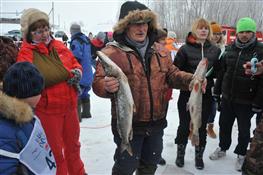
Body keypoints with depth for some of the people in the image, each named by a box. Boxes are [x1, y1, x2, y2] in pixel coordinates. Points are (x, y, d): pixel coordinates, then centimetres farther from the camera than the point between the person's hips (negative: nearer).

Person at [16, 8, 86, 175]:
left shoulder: (59, 45, 6)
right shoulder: (26, 53, -12)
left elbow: (75, 63, 16)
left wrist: (77, 72, -10)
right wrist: (69, 73, -22)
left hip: (69, 106, 6)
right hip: (47, 110, -6)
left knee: (73, 144, 24)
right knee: (55, 151, 12)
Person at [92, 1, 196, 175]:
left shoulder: (160, 51, 6)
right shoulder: (112, 52, -13)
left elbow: (172, 74, 11)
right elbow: (98, 82, -18)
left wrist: (190, 80, -7)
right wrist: (106, 86, -41)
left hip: (156, 123, 6)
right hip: (127, 124, -5)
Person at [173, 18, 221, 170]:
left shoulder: (215, 50, 2)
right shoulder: (185, 49, -7)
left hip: (206, 94, 3)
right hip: (187, 94, -2)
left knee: (202, 127, 13)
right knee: (184, 126, 9)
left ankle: (199, 156, 33)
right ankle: (180, 154, 31)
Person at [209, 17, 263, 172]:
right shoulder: (230, 49, 4)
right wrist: (218, 90, 10)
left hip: (246, 101, -4)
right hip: (227, 97, 4)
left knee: (244, 129, 13)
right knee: (224, 124, 18)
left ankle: (241, 154, 34)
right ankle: (223, 148, 39)